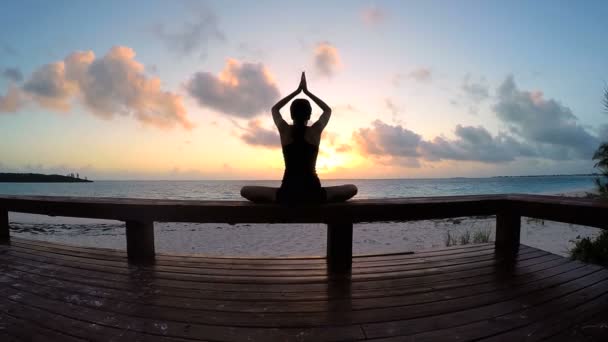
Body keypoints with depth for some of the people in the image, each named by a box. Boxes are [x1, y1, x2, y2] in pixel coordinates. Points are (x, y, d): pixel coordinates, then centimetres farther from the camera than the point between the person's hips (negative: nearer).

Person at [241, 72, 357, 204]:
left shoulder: (285, 130, 0)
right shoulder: (315, 131, 0)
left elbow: (274, 109, 22)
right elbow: (328, 110, 21)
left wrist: (297, 91, 24)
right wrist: (306, 91, 21)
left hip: (287, 193, 0)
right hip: (313, 193, 0)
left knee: (245, 191, 18)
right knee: (352, 188, 21)